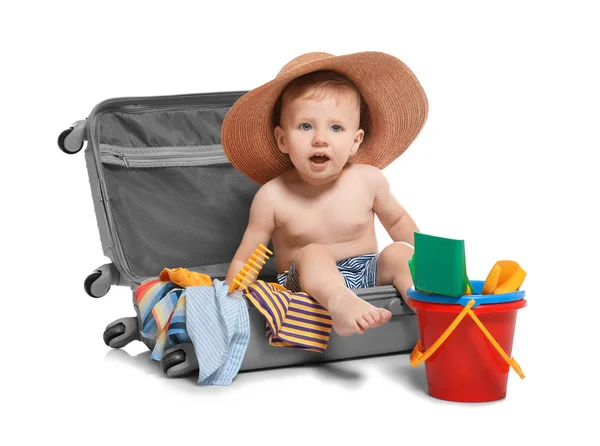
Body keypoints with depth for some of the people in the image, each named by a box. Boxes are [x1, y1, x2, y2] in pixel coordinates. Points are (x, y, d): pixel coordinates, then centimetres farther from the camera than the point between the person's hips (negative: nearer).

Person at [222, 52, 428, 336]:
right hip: (311, 285, -4)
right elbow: (243, 261, -3)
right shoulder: (273, 197, -11)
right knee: (313, 254, -33)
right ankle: (341, 306, -60)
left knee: (399, 252, -21)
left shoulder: (369, 180, -4)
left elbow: (397, 220, 16)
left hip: (367, 274, 4)